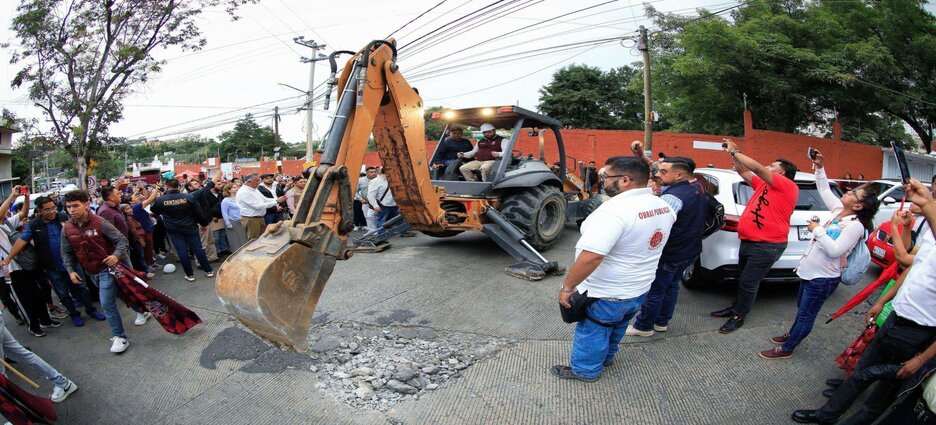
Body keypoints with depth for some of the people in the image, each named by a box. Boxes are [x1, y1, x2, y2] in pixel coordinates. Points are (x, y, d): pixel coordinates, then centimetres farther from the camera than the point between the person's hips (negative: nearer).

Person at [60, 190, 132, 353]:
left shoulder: (100, 223, -19)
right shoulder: (66, 228, -3)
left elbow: (122, 240, -14)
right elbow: (66, 252, 10)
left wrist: (116, 255, -31)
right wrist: (71, 270, 0)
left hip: (106, 268, -6)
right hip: (90, 271, 6)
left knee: (107, 304, -11)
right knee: (108, 301, 21)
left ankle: (119, 337, -2)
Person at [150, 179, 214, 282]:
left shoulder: (160, 200, -7)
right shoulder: (188, 197, -9)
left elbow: (153, 211, 13)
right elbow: (198, 213, -3)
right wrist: (204, 223, 10)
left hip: (174, 231, 0)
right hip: (190, 228, 0)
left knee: (182, 251, 5)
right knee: (198, 249, 7)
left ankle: (190, 275, 10)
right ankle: (208, 271, 14)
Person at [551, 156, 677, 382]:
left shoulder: (615, 209, -31)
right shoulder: (663, 206, -3)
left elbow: (591, 256, -36)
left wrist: (567, 287, -27)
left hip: (605, 294, -8)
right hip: (639, 289, 8)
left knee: (592, 333, 15)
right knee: (616, 327, 29)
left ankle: (585, 370, 34)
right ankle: (605, 358, 50)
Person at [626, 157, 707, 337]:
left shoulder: (672, 196, -26)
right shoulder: (696, 191, 6)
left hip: (668, 255, -9)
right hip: (689, 252, 9)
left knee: (654, 291, 4)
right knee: (671, 287, 20)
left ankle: (643, 326, 17)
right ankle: (662, 322, 33)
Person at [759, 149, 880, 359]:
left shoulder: (855, 226, -21)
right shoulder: (838, 210, 2)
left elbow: (834, 250, -29)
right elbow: (824, 190, 13)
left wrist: (817, 230, -22)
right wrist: (820, 168, 3)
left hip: (822, 279, -8)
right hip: (809, 271, 8)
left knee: (806, 316, 6)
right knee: (801, 309, 26)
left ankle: (786, 349, 16)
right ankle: (791, 335, 44)